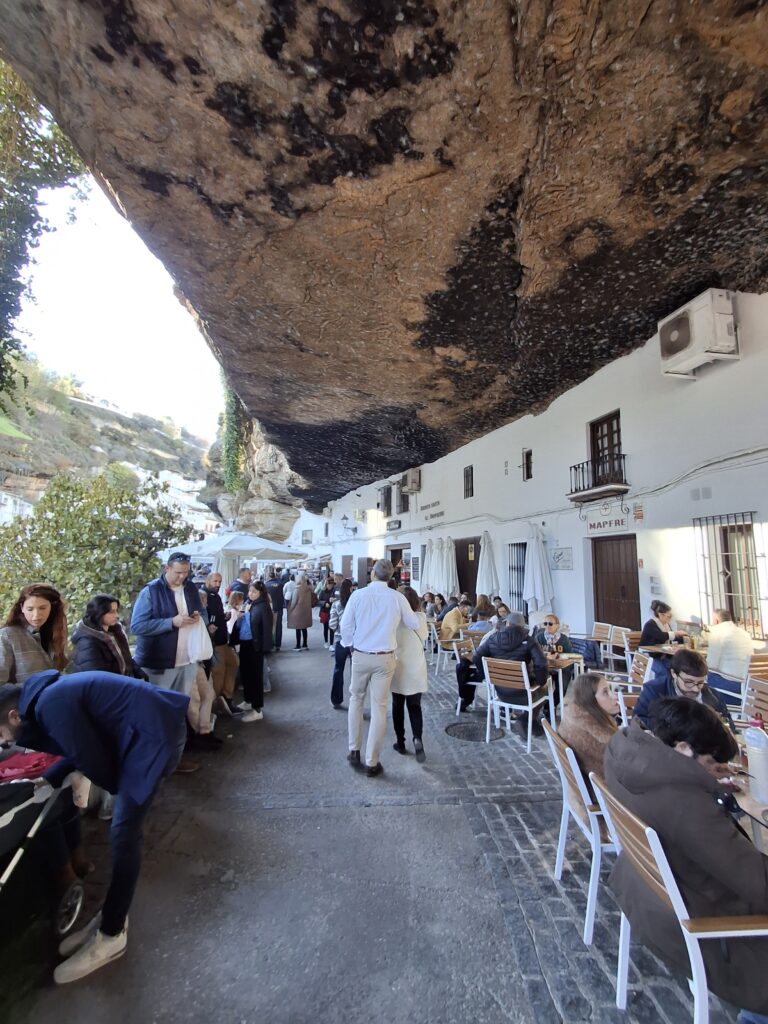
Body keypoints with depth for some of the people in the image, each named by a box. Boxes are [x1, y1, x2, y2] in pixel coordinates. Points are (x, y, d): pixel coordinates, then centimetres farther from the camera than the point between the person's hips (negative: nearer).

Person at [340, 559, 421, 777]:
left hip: (360, 656, 1)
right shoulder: (397, 598, -9)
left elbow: (345, 625, -5)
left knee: (356, 700, 22)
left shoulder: (358, 595, -9)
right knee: (379, 708, 7)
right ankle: (372, 763, 17)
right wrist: (415, 613, 24)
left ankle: (354, 751, 27)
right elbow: (414, 624, 3)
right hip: (385, 658, 0)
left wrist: (350, 646, 11)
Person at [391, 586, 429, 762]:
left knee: (398, 706, 13)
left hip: (398, 668, -1)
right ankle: (417, 739, -8)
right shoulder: (421, 618, -7)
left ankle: (400, 742, 20)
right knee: (415, 706, 10)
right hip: (416, 669, 1)